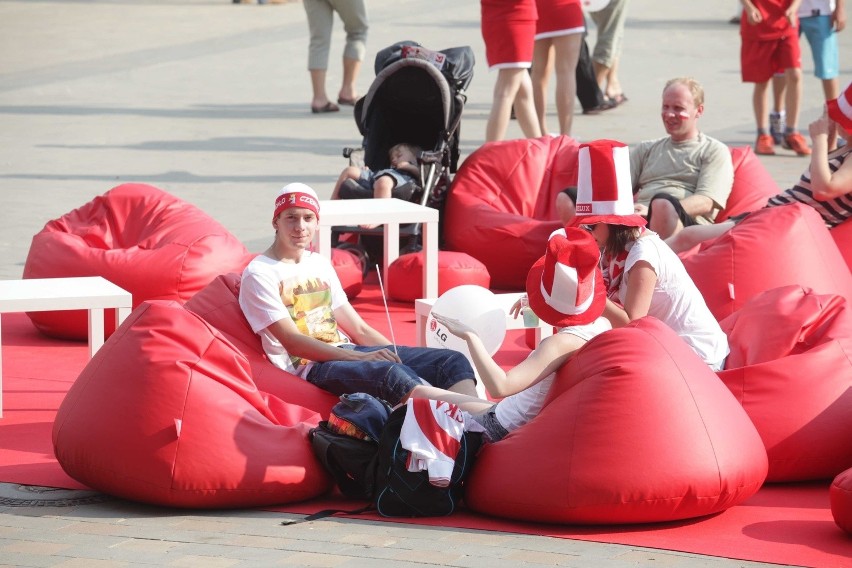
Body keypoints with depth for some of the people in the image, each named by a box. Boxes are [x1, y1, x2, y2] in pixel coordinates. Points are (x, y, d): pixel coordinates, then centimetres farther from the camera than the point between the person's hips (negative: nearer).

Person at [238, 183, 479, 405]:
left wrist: (395, 354, 2)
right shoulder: (258, 274, -2)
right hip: (310, 366, -8)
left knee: (452, 361, -14)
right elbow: (292, 342, -12)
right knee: (393, 373, -38)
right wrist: (362, 357, -21)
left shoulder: (320, 264, 21)